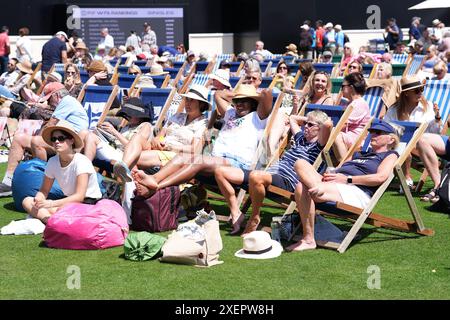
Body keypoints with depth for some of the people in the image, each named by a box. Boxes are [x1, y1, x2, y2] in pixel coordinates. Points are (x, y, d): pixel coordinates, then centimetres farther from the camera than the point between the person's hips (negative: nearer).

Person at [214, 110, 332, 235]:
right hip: (270, 172, 9)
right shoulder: (301, 138, 28)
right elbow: (292, 118, 48)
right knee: (220, 172, 0)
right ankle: (236, 214, 4)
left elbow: (328, 124, -16)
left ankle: (254, 219, -21)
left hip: (287, 181, -9)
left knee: (255, 176, -44)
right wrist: (307, 119, 38)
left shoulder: (317, 145, 3)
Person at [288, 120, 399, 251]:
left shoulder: (390, 155, 17)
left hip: (358, 192, -7)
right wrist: (330, 175, 3)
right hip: (334, 186, 7)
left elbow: (380, 177, -4)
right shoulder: (359, 154, 38)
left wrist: (347, 179, -8)